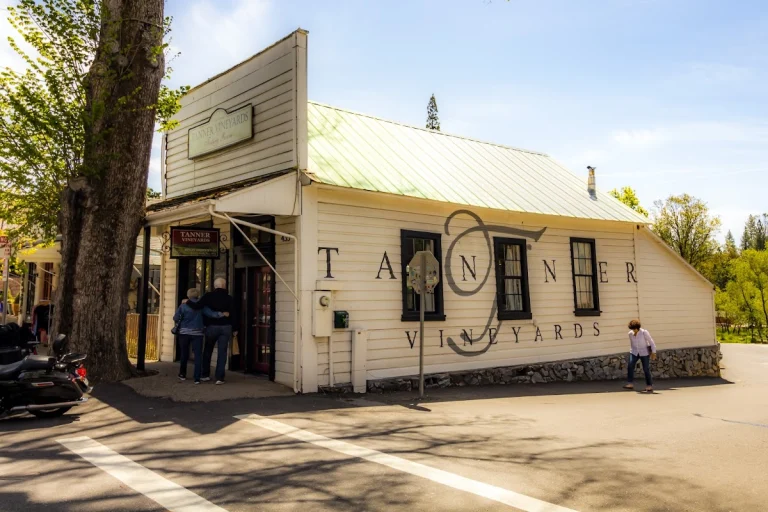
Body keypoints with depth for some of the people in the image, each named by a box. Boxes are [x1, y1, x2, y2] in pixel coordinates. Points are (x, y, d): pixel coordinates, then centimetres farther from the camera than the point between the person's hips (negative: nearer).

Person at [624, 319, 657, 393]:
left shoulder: (644, 332, -16)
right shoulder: (630, 333, -4)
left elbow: (651, 342, -11)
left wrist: (653, 352, -14)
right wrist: (631, 350, 19)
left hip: (644, 353, -3)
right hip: (634, 352, 3)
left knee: (646, 369, -3)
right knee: (630, 366, -13)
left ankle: (649, 386, 9)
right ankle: (630, 384, -10)